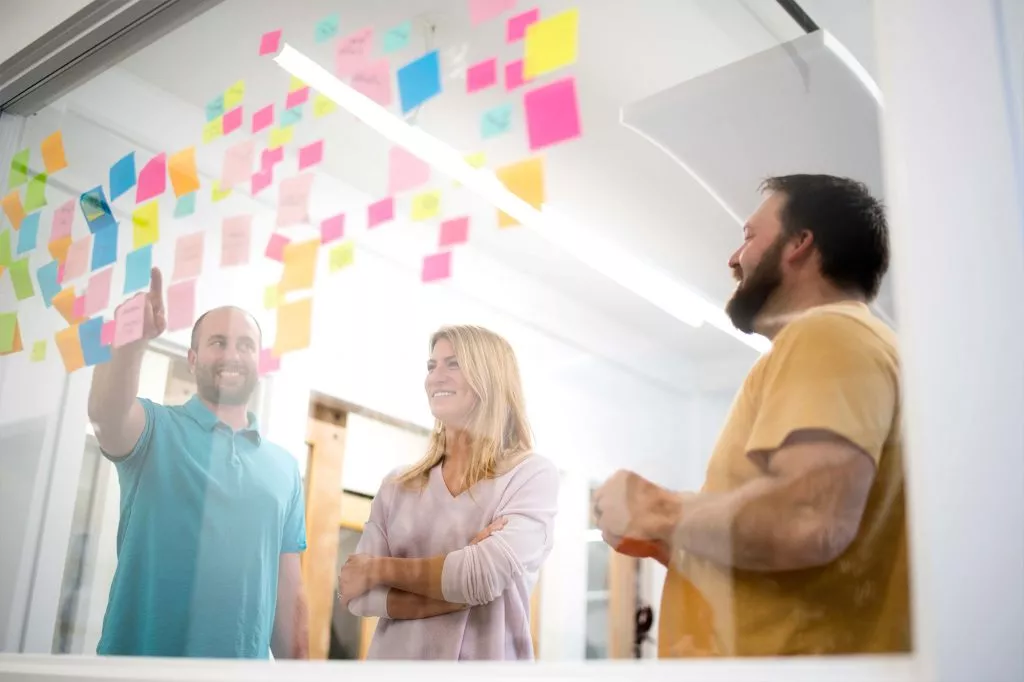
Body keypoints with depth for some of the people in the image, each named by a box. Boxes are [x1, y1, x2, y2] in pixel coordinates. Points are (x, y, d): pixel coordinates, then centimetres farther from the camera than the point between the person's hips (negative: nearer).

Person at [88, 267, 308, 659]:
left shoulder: (284, 468, 9)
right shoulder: (157, 430, 0)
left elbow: (289, 590, 11)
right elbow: (106, 414, -24)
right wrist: (136, 339, -41)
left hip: (244, 669, 3)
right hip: (141, 665, -3)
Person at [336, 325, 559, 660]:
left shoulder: (532, 474, -8)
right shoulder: (397, 485, 3)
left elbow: (487, 573, -22)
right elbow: (357, 593, -5)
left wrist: (377, 568, -10)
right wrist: (456, 590, -19)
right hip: (395, 658, 3)